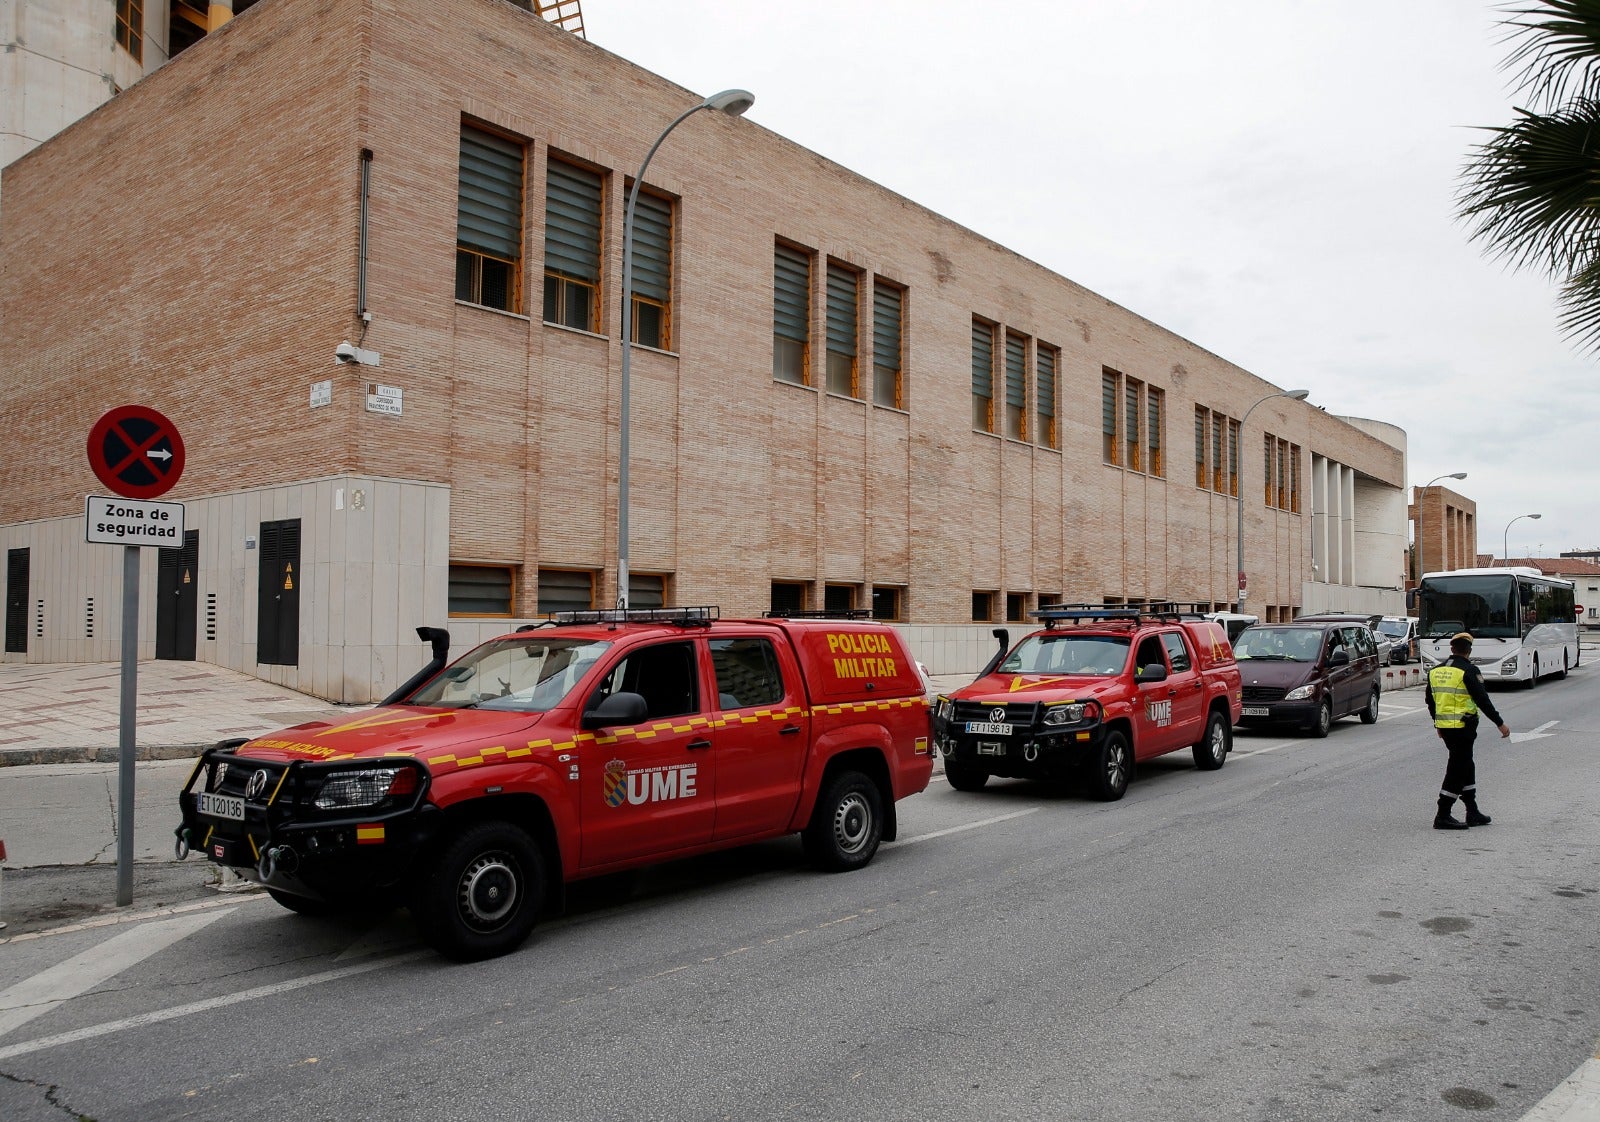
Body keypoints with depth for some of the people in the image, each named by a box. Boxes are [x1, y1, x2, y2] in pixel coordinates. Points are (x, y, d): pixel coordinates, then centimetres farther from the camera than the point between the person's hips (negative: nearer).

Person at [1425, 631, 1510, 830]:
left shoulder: (1435, 671, 10)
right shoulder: (1469, 671, -11)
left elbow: (1429, 700, 17)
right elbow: (1482, 700, -13)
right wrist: (1500, 723, -6)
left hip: (1443, 725, 7)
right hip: (1463, 726, -7)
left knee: (1465, 765, 18)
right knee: (1457, 769, -2)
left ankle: (1472, 812, 22)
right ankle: (1442, 817, -2)